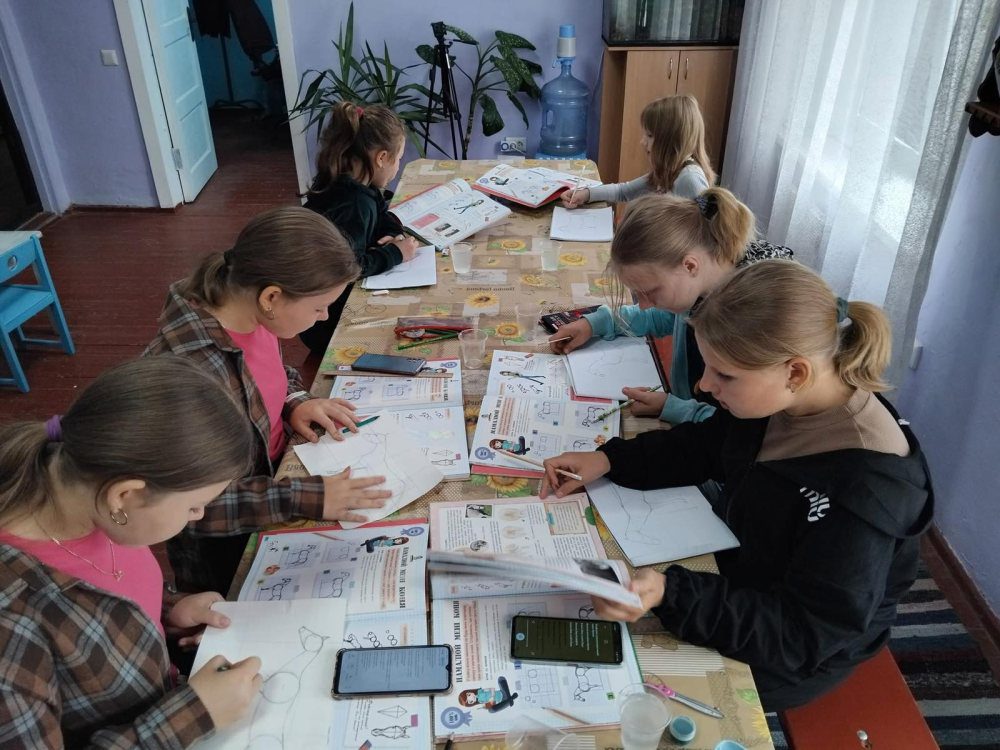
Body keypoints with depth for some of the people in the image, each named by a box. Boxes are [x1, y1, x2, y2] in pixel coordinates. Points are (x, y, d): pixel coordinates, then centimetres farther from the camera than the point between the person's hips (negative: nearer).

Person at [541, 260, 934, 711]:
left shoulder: (863, 486, -35)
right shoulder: (780, 399, -14)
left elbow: (806, 635, -30)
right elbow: (704, 447, 5)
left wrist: (670, 597, -43)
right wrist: (608, 460, -9)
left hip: (794, 656, -6)